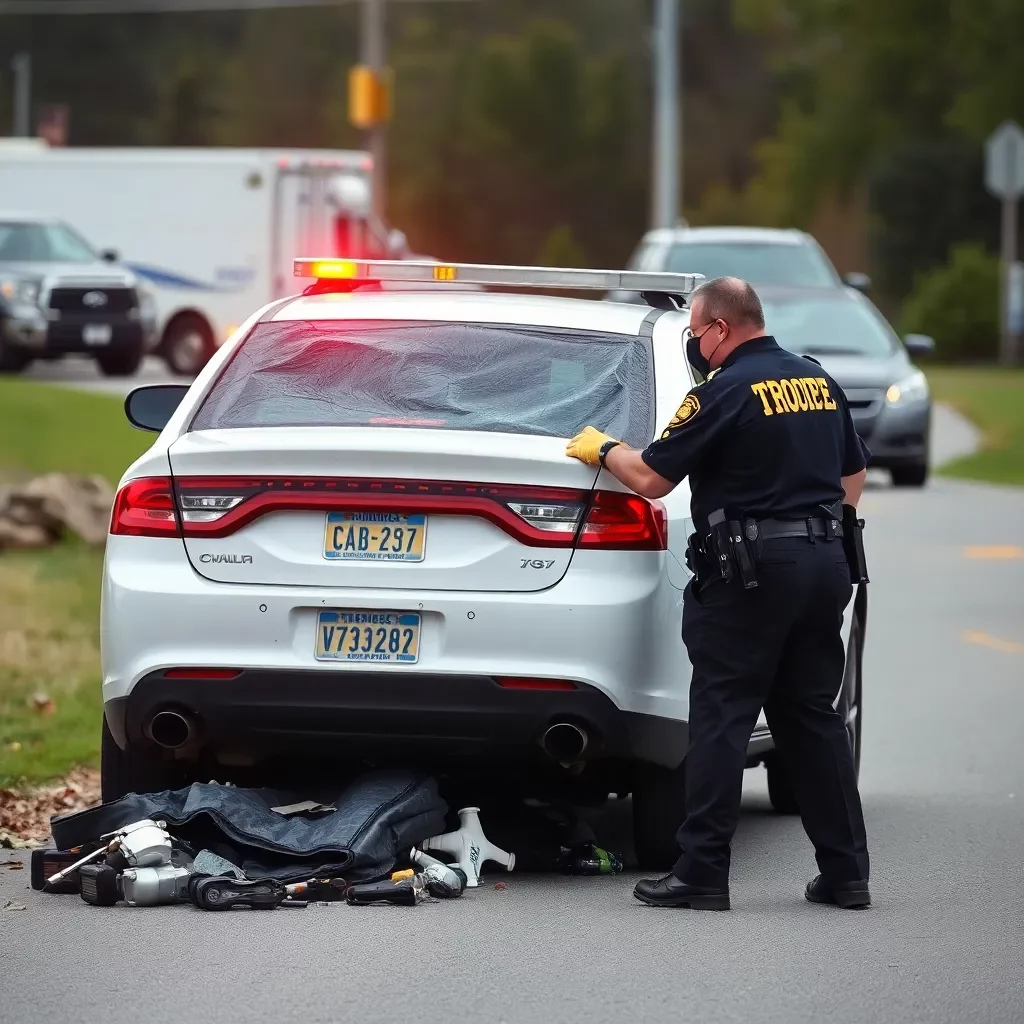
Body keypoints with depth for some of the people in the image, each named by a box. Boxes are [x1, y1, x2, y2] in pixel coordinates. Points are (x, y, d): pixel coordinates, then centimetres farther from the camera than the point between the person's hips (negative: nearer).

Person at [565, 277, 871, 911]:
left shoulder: (726, 391, -11)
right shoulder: (818, 382, 12)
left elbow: (651, 479, -9)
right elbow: (854, 472, 21)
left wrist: (603, 449, 8)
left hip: (751, 570, -7)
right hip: (825, 561, 7)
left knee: (721, 718, -4)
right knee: (813, 717, 12)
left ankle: (703, 874, -6)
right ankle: (846, 872, 11)